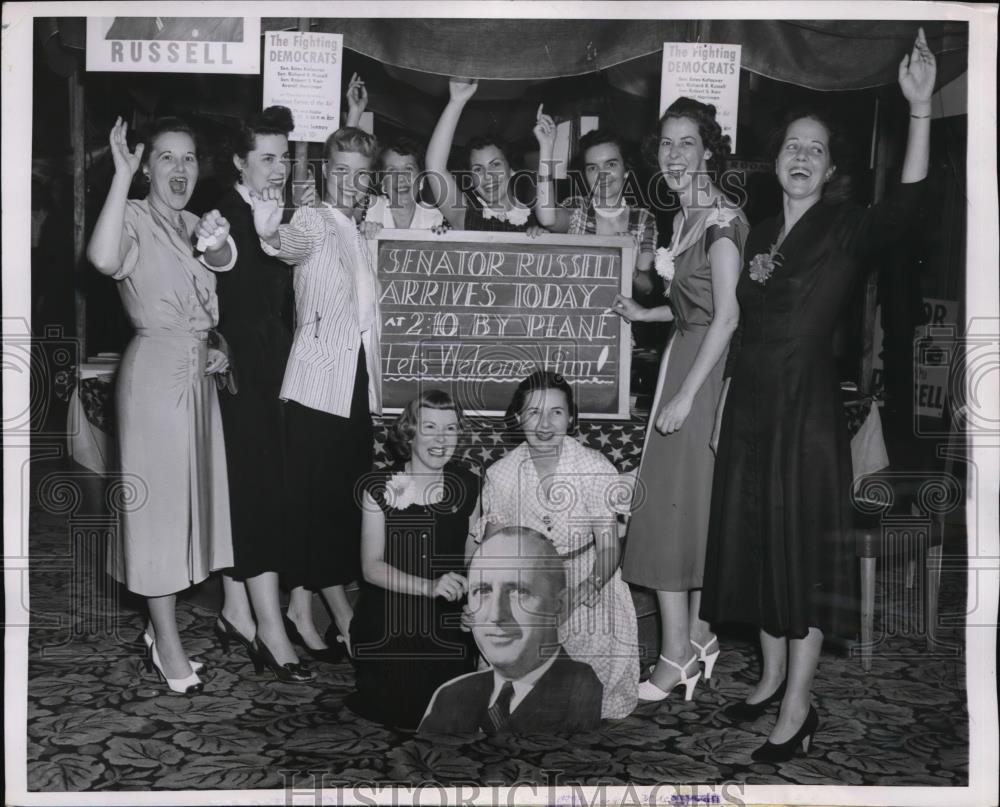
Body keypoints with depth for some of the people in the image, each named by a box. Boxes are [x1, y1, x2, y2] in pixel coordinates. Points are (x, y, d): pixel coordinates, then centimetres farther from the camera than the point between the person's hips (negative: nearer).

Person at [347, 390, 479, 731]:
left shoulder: (468, 486, 2)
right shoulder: (381, 488, -5)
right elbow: (372, 567, -9)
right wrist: (429, 587, -24)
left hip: (445, 626, 2)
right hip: (387, 625, -1)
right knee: (400, 710, -15)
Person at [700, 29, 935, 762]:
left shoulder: (847, 229, -7)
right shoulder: (761, 234, 11)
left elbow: (907, 203, -27)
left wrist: (920, 109, -37)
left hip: (807, 403, -6)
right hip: (751, 401, 7)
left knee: (802, 544, -1)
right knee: (755, 541, 13)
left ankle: (798, 708, 9)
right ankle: (774, 674, 29)